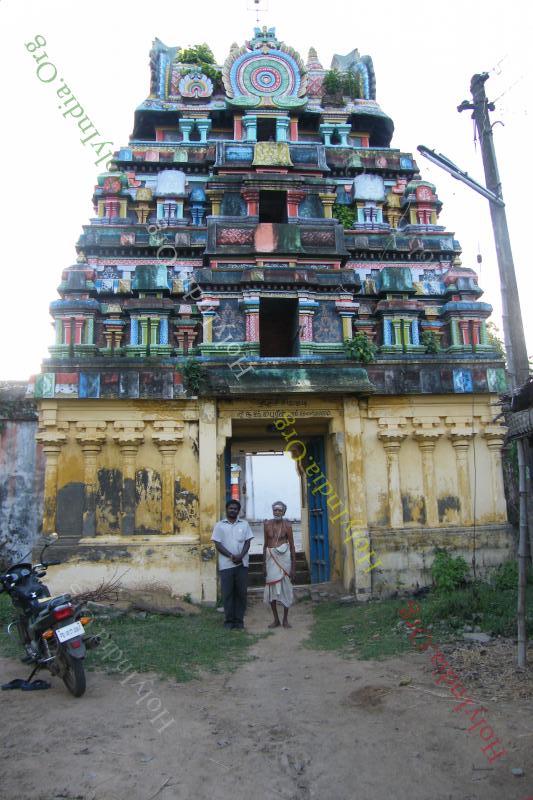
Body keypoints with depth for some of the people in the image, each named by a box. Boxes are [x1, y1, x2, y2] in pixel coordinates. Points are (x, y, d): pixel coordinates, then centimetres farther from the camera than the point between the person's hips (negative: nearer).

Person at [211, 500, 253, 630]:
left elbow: (247, 542, 4)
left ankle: (239, 620, 11)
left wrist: (240, 556, -13)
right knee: (227, 593, 1)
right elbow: (218, 544, -2)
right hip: (226, 564, -1)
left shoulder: (244, 524, 9)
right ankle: (229, 620, 11)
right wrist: (231, 556, -13)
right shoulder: (220, 525, 4)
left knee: (241, 592, 3)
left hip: (242, 563, 1)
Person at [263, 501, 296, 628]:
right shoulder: (268, 524, 4)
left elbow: (292, 546, -2)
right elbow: (265, 544, 9)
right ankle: (276, 619, 16)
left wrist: (293, 567, -5)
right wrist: (264, 564, 7)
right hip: (271, 557, 2)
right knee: (271, 589, 3)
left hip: (284, 557, -2)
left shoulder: (287, 525, -4)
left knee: (285, 588, 3)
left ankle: (285, 619, 16)